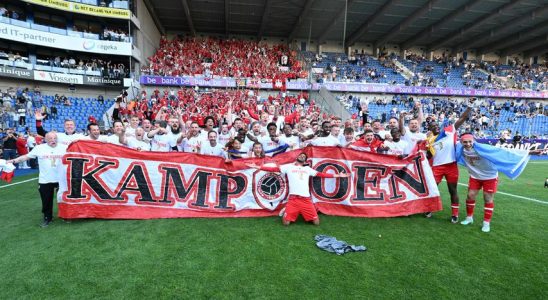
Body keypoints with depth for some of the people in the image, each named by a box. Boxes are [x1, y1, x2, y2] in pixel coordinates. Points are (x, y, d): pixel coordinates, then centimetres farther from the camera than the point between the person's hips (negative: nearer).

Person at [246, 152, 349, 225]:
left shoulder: (308, 169, 22)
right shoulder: (289, 166, 13)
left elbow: (321, 174, 19)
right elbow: (274, 169, 5)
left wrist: (337, 175, 16)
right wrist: (258, 167, -4)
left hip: (306, 199, 2)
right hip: (293, 199, -2)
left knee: (316, 222, -2)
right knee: (286, 222, -9)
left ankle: (305, 215, 29)